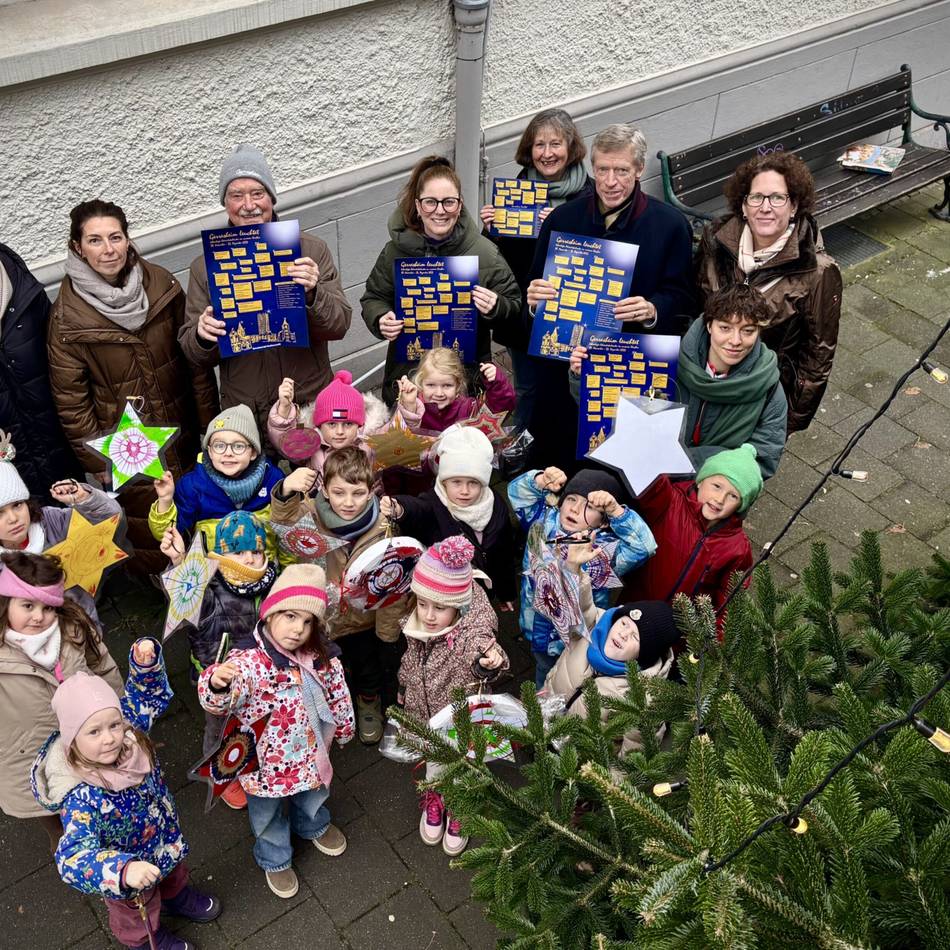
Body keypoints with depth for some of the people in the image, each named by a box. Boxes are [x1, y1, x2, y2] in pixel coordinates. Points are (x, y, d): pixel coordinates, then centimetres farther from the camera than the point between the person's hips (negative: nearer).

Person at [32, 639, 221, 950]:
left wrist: (146, 661, -31)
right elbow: (73, 858, -51)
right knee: (138, 917, 28)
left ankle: (176, 898, 70)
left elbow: (146, 692, -11)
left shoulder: (128, 733, -26)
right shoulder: (81, 797, -44)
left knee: (173, 875, 37)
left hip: (165, 837, 5)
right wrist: (124, 870, -67)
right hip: (127, 869, -5)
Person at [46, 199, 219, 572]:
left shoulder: (162, 285, -5)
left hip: (186, 439, 4)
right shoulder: (67, 316, -14)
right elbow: (71, 400, -7)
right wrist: (99, 464, -6)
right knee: (157, 549, 4)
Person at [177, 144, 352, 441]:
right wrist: (201, 335, -18)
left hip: (311, 403, 0)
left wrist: (313, 294, -24)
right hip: (244, 413, 1)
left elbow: (340, 326, -5)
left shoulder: (311, 249, -3)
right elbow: (194, 354, 4)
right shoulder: (205, 265, 1)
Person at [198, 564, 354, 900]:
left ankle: (313, 826, 68)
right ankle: (275, 859, 55)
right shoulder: (249, 663, -32)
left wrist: (343, 729, 13)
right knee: (268, 816, 24)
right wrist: (217, 684, -66)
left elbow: (338, 694, 1)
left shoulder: (321, 659, -16)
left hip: (311, 753, 4)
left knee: (313, 796, 34)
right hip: (266, 761, -4)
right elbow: (219, 702, -44)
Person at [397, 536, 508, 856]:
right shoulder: (417, 630, -16)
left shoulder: (472, 632, -33)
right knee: (434, 762, 30)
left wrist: (490, 664, -75)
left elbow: (481, 650, -53)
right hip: (427, 719, 4)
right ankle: (434, 799, 60)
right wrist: (404, 697, 16)